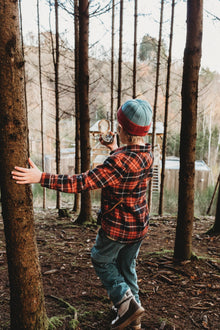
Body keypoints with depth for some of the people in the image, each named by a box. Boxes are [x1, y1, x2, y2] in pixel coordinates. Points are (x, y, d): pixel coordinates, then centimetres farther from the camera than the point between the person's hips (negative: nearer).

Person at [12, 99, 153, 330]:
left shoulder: (118, 161, -30)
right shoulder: (147, 154, -5)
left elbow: (83, 183, -32)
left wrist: (41, 178, -31)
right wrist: (114, 150, 26)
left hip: (116, 228, -7)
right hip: (140, 225, 7)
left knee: (101, 260, 21)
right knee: (127, 266, 24)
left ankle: (126, 302, 12)